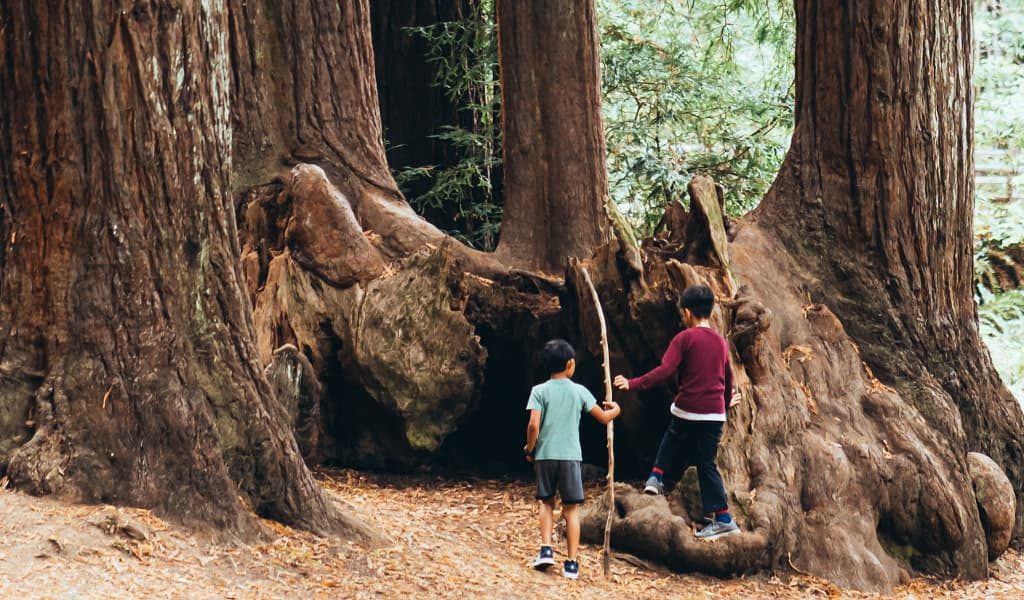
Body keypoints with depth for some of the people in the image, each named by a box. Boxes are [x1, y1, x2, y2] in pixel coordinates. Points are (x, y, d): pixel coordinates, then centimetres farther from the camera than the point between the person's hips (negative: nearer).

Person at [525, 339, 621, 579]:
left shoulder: (540, 391, -3)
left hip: (545, 454, 0)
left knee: (547, 502, 17)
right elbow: (603, 417, 10)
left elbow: (533, 425, -11)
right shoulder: (580, 391, 2)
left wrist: (529, 449, 5)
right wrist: (615, 410, 32)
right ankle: (572, 562, 4)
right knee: (571, 508, 6)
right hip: (570, 456, 0)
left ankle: (546, 549, 2)